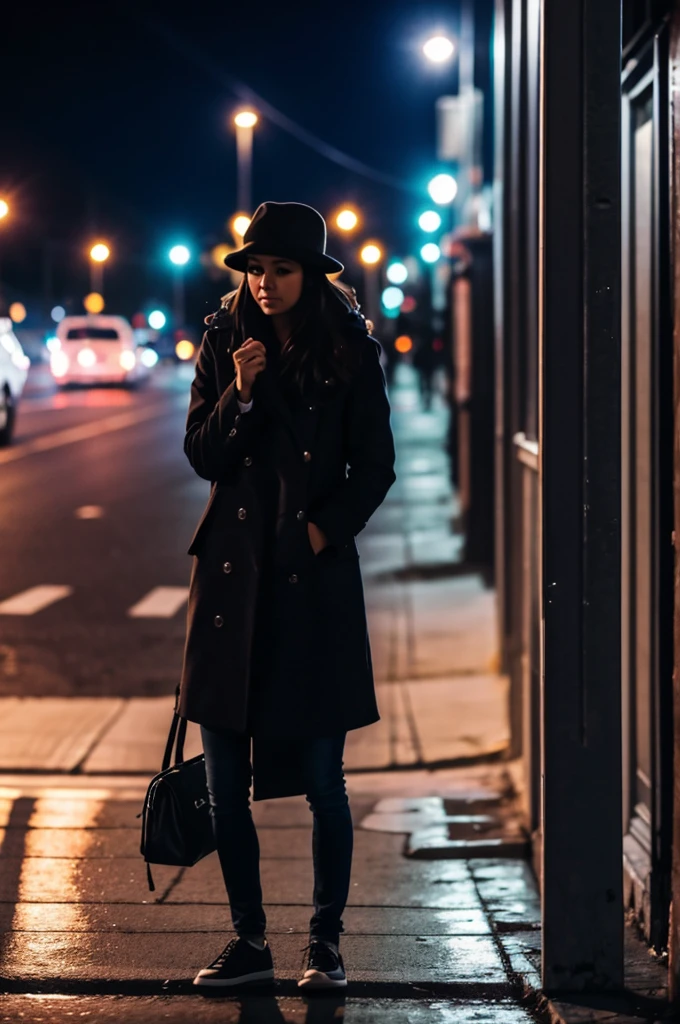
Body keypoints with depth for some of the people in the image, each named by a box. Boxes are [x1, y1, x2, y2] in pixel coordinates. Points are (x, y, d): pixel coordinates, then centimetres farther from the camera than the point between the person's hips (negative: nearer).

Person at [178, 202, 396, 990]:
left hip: (315, 578, -3)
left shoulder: (349, 353, 0)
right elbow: (202, 455, 2)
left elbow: (375, 466, 3)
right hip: (232, 572, 3)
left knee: (322, 781, 0)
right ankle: (249, 941, 15)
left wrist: (326, 530, -7)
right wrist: (240, 394, -12)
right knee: (225, 783, 4)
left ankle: (326, 943, 12)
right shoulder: (224, 342, 6)